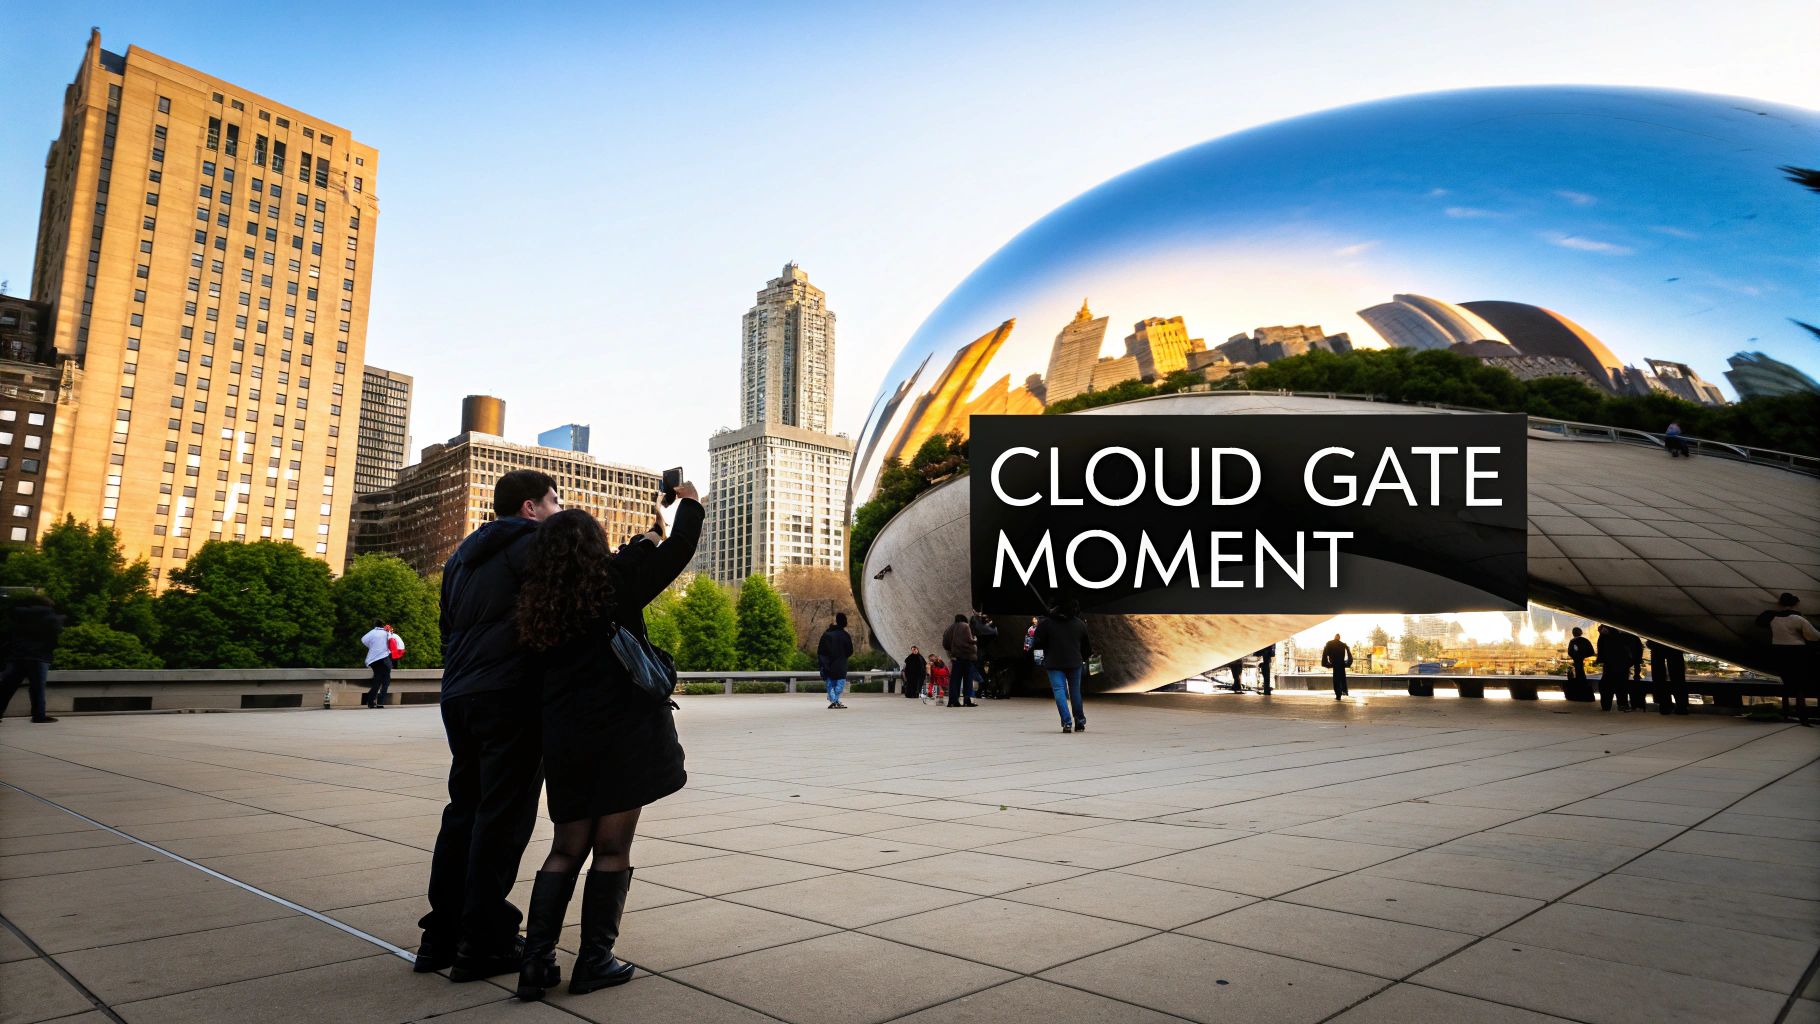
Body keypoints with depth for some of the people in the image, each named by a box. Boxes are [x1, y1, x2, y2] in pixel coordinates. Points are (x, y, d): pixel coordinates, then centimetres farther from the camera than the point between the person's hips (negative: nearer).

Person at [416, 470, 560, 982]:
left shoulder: (464, 555, 21)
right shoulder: (537, 542, -5)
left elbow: (449, 629, 23)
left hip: (460, 698, 8)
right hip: (512, 697, -8)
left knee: (464, 810, 15)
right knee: (503, 818, -2)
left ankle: (443, 935, 21)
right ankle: (485, 943, 3)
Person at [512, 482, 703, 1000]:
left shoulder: (535, 603, 8)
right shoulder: (615, 580, -5)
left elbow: (538, 674, 13)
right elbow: (679, 549, 2)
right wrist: (689, 502, 16)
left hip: (565, 739, 5)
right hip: (623, 733, -5)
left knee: (567, 847, 15)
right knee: (613, 846, 4)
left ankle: (537, 959, 8)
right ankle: (594, 961, 10)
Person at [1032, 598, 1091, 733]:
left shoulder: (1045, 623, -4)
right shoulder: (1080, 624, 5)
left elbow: (1038, 643, -5)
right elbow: (1086, 646, 14)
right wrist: (1085, 658, 30)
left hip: (1054, 663, -2)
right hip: (1074, 663, 2)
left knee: (1059, 691, -2)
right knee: (1075, 691, 14)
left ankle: (1067, 722, -15)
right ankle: (1080, 722, 22)